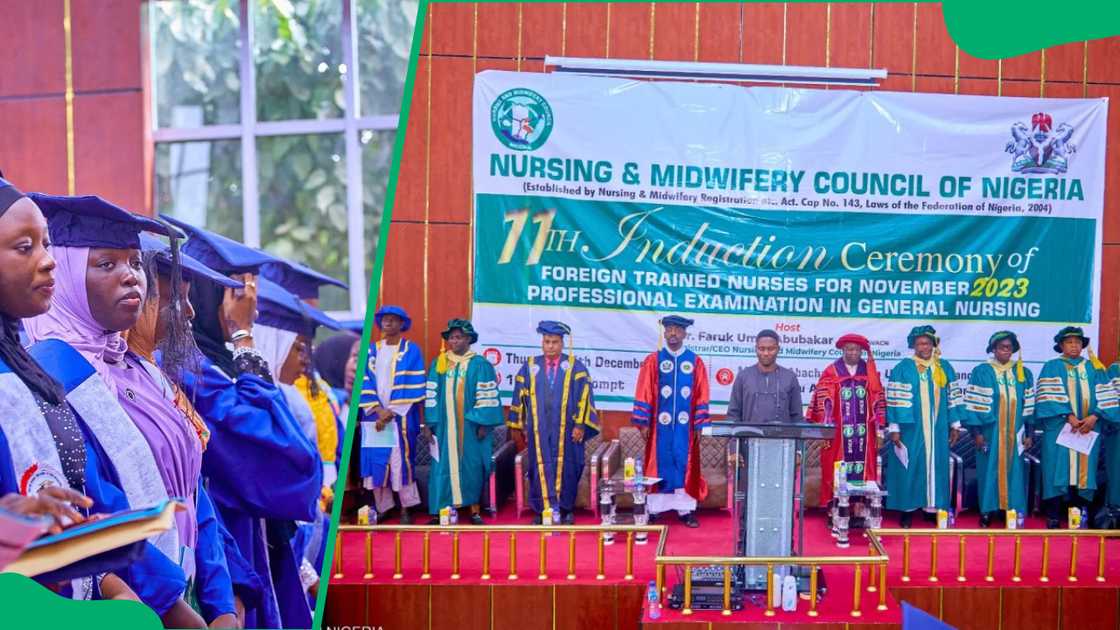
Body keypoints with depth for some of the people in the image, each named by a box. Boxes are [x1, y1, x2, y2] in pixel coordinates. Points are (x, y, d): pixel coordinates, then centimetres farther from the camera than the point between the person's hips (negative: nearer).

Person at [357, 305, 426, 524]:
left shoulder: (411, 351, 1)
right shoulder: (370, 351, 12)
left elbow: (412, 386, -6)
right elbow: (365, 383, 5)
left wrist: (392, 411, -12)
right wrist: (378, 410, -9)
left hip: (401, 417, -3)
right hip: (374, 416, 4)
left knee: (402, 461, -4)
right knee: (376, 462, 3)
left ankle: (405, 509, 5)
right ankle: (381, 508, 13)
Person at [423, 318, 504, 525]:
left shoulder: (480, 364, -2)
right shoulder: (438, 363, 6)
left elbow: (487, 396, -5)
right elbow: (432, 394, 6)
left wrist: (483, 424, -11)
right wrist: (431, 422, 0)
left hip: (471, 425, -2)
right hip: (445, 425, 2)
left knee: (471, 466, 3)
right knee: (445, 465, 2)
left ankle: (474, 510, 13)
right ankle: (440, 511, 7)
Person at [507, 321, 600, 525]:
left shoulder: (575, 367, 1)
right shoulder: (530, 366, 7)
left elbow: (584, 395, -3)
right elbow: (520, 396, 9)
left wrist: (580, 424, -10)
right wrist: (521, 425, 7)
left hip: (566, 430, -1)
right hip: (539, 430, 1)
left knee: (565, 467, 6)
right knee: (541, 468, 1)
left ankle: (566, 510, 18)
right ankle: (542, 510, 7)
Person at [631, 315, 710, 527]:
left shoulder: (695, 362, 3)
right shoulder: (653, 361, 0)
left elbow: (701, 396, 4)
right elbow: (643, 394, 0)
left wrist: (699, 425, -1)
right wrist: (643, 422, -5)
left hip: (685, 426, 1)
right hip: (659, 424, -1)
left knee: (685, 466, 5)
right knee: (658, 465, 4)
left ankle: (686, 509, 13)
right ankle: (653, 510, 11)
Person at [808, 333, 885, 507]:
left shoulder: (870, 372, 9)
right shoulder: (831, 372, 0)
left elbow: (878, 401, 7)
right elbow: (822, 402, -2)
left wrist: (879, 430, 2)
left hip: (864, 432, 2)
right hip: (838, 433, -2)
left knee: (863, 471, 1)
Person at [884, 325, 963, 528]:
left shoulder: (945, 367, 8)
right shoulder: (903, 368, -4)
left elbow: (952, 397, 11)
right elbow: (894, 399, -7)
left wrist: (955, 424, 7)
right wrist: (894, 428, -12)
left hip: (937, 431, 3)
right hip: (911, 429, -3)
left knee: (935, 467, 7)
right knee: (910, 468, 2)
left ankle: (934, 507, 16)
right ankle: (907, 510, 10)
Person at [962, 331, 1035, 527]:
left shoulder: (1023, 373, 8)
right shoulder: (981, 372, -2)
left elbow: (1029, 406, 8)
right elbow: (974, 404, -5)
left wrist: (1029, 433, 3)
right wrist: (976, 432, -11)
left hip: (1014, 435, 3)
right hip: (990, 433, -3)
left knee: (1014, 471, 4)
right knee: (990, 471, 1)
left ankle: (1013, 511, 11)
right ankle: (987, 512, 7)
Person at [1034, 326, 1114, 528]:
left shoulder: (1094, 368, 15)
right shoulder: (1052, 367, 5)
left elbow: (1103, 397, 6)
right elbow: (1050, 397, -6)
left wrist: (1094, 417, -11)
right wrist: (1069, 416, -17)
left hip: (1088, 429, 3)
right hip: (1059, 429, -3)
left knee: (1085, 469, 1)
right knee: (1058, 470, -6)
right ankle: (1053, 516, -3)